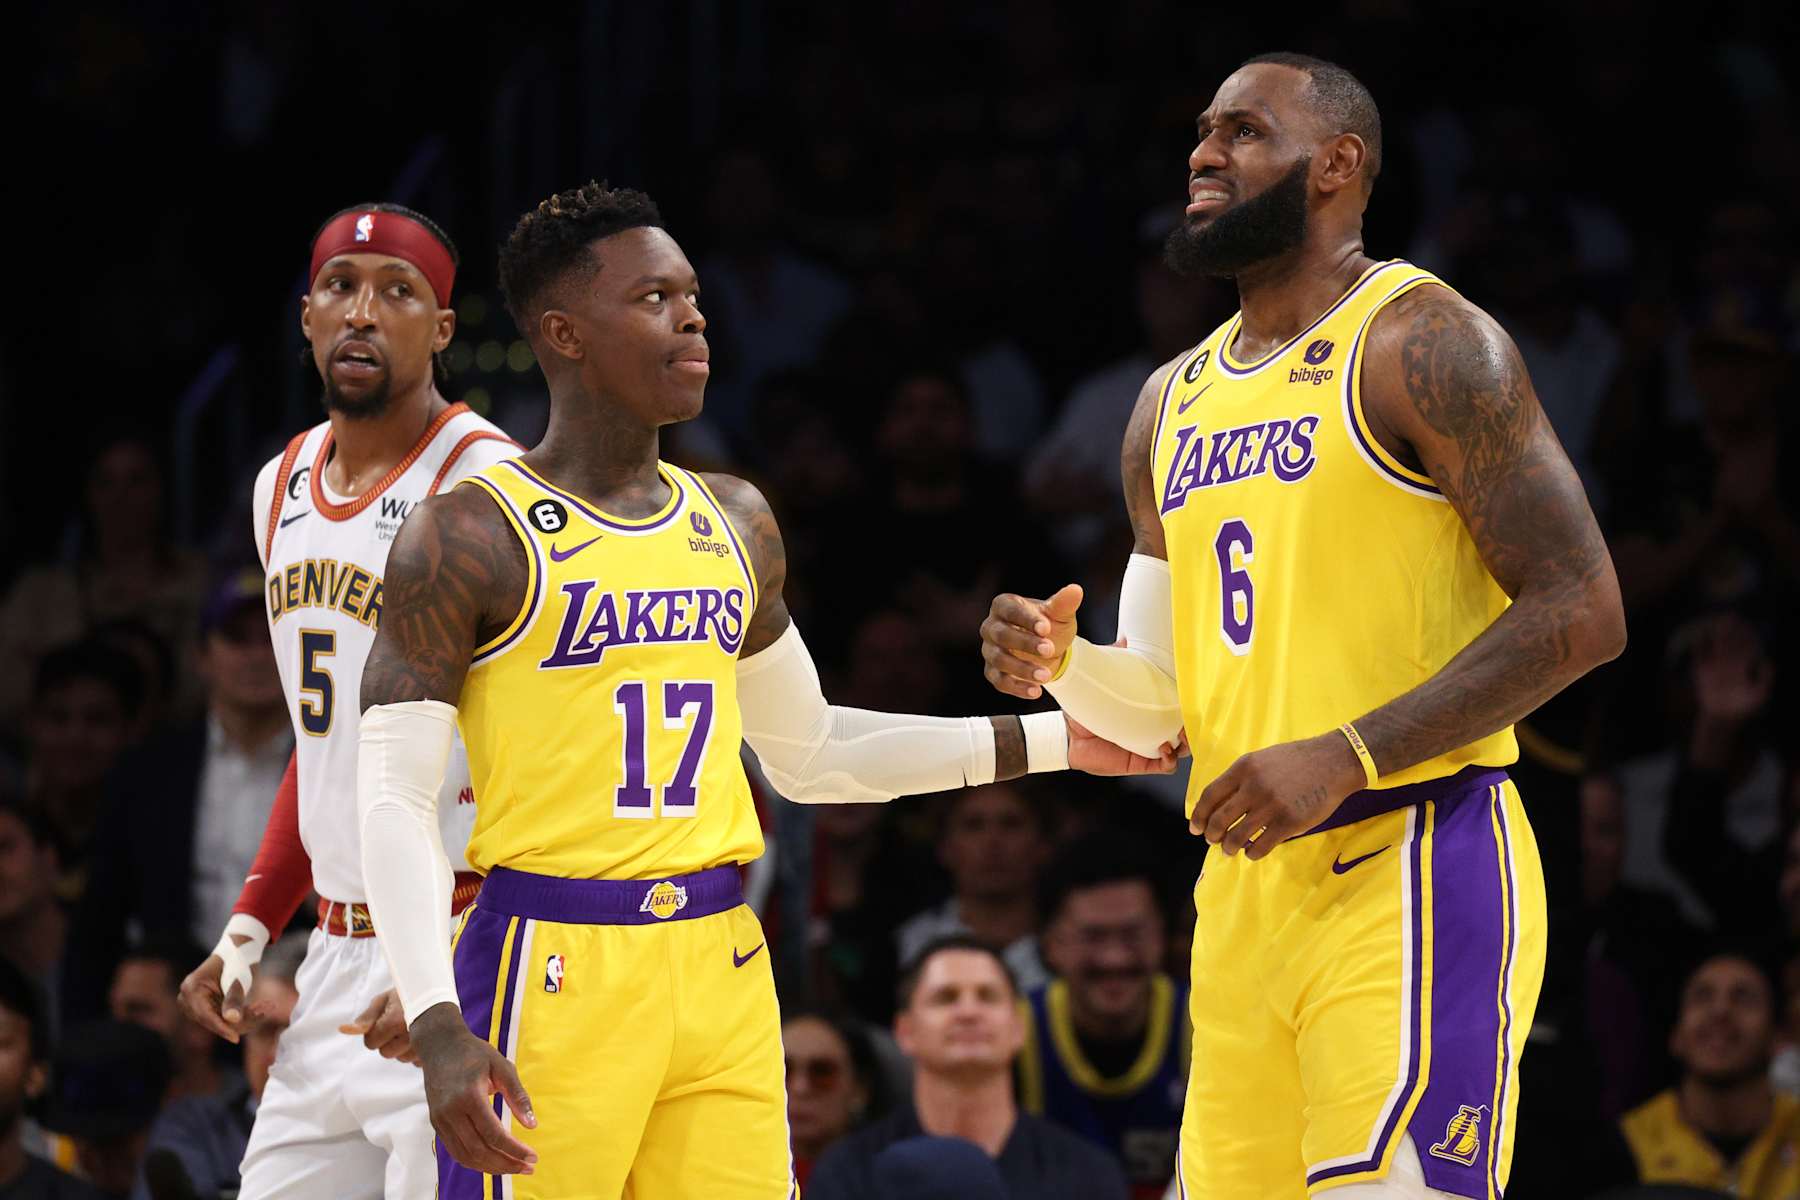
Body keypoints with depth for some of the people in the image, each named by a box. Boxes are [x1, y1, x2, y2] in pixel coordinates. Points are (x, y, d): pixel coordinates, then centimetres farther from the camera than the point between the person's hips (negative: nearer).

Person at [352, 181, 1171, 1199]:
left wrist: (1057, 742, 20)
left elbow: (807, 753, 24)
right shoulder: (469, 538, -6)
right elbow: (396, 799, -10)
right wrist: (438, 1029, -22)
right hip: (552, 966, -6)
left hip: (721, 968, 6)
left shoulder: (735, 524, 14)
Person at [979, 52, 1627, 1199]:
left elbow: (1581, 610, -13)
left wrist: (1347, 757, -19)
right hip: (1242, 887, 8)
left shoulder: (1420, 344, -5)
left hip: (1413, 871, -8)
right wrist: (1061, 667, 0)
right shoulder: (1174, 402, 19)